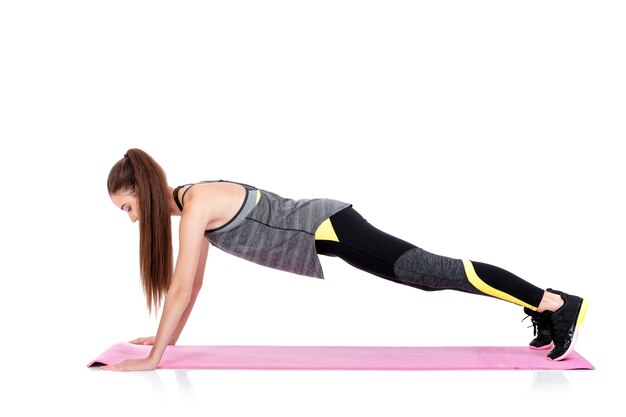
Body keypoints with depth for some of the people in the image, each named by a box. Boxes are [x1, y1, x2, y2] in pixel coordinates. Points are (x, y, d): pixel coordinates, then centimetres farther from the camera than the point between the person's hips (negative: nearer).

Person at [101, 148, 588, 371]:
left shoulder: (197, 205, -16)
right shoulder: (193, 203, 12)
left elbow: (180, 289, -17)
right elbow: (193, 283, 21)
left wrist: (153, 357, -11)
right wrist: (169, 337, 23)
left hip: (327, 229, -8)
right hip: (321, 230, 8)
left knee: (437, 272, -8)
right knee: (429, 274, 10)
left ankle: (559, 304, -1)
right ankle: (542, 306, 19)